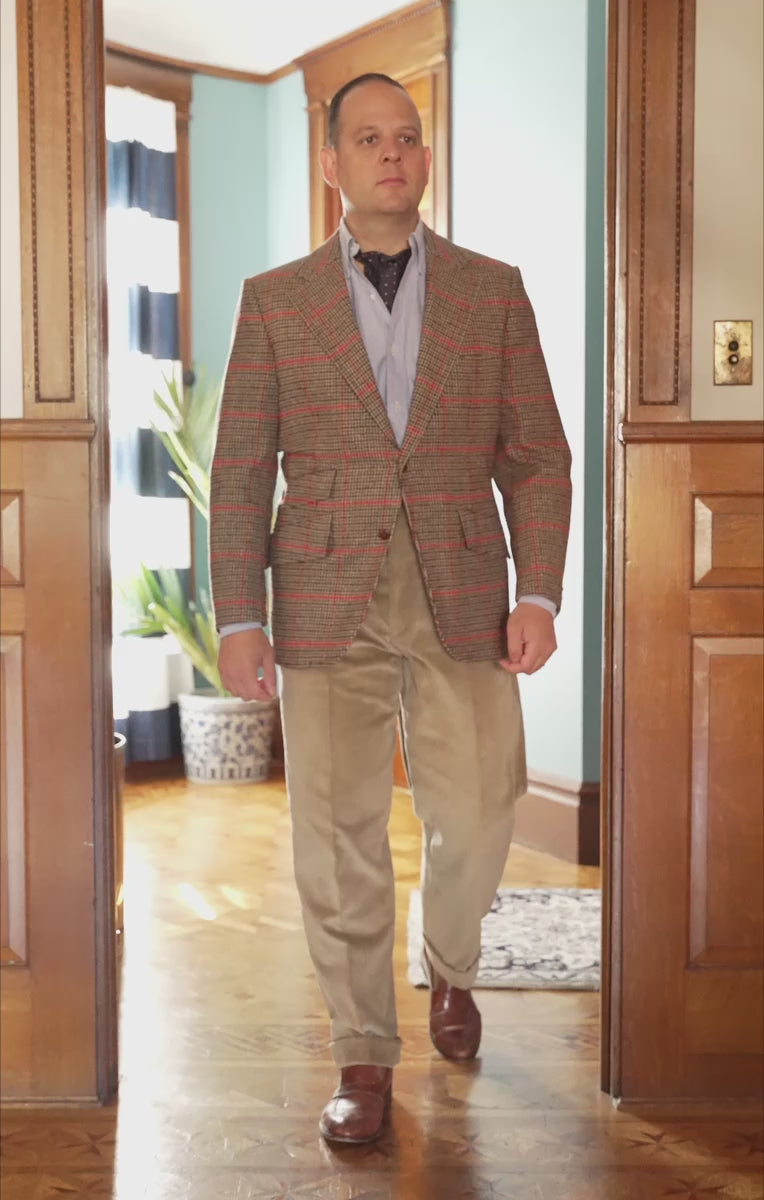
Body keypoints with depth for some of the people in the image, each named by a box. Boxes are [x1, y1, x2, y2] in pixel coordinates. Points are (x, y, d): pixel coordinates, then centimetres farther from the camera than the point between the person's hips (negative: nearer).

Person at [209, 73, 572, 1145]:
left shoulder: (493, 291, 8)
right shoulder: (275, 300, 7)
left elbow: (536, 457, 6)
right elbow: (241, 472, 4)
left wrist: (539, 595, -5)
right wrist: (239, 620, -3)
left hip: (461, 600, 1)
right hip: (327, 603, 0)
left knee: (475, 818, 0)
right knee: (339, 838, 1)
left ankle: (450, 967, 33)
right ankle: (364, 1057, 19)